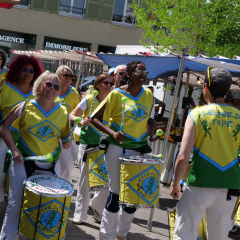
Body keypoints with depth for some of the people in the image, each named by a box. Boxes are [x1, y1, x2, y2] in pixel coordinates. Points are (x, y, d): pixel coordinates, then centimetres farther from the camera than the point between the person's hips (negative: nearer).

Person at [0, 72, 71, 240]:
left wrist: (67, 142, -6)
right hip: (23, 162, -2)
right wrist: (14, 150, -12)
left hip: (51, 166, 3)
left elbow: (66, 134, 16)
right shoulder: (26, 107, -5)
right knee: (16, 202, 0)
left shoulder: (63, 112, 2)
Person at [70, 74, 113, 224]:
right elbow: (72, 115, -2)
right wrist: (81, 121, -23)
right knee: (85, 179, 1)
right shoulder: (90, 99, -3)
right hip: (88, 144, -2)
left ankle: (97, 208, 23)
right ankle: (80, 214, 11)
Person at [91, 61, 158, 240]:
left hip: (140, 149, 5)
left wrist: (152, 132, -1)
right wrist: (112, 133, -22)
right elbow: (95, 118, -7)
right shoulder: (117, 94, -8)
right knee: (116, 193, 0)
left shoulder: (148, 94, 6)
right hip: (118, 149, -5)